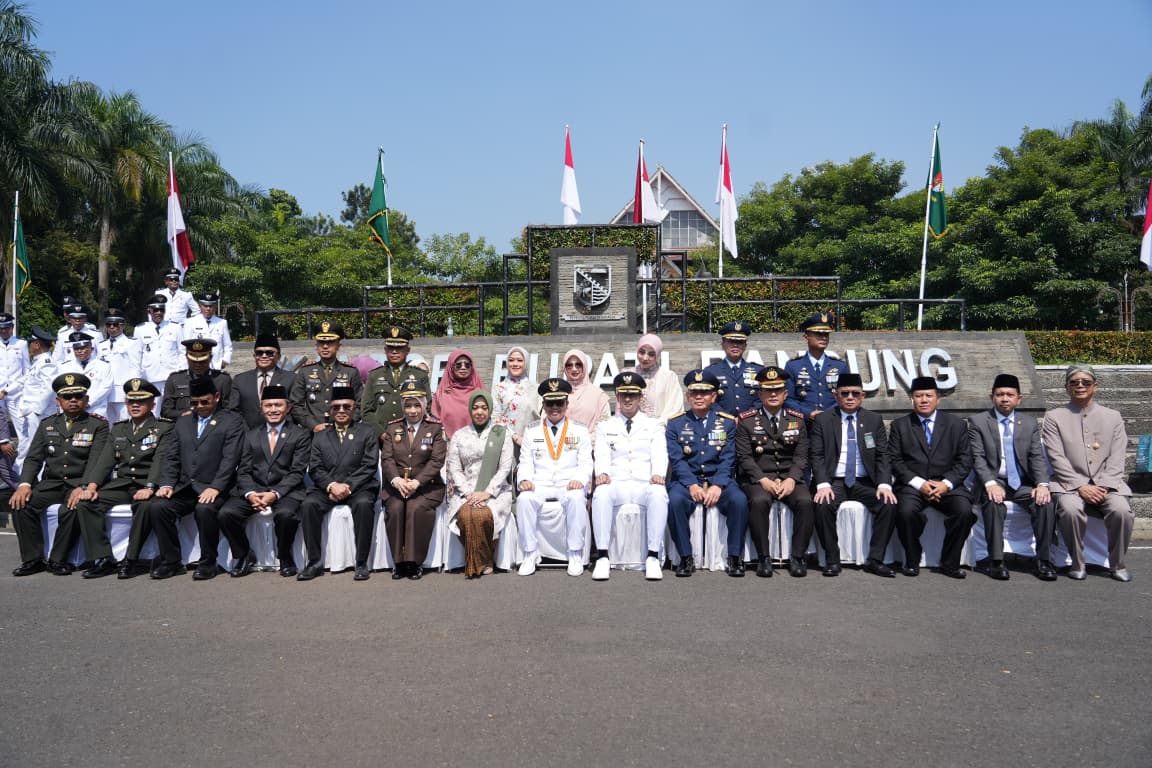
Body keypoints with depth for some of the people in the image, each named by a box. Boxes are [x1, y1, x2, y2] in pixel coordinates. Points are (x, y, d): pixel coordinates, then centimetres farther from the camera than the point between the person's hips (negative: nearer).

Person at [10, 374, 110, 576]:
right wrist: (24, 484, -9)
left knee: (70, 509, -33)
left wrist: (83, 487, -25)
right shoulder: (47, 425, 16)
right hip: (51, 483, 4)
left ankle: (58, 560, -14)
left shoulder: (98, 425, 3)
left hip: (79, 484, -4)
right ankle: (33, 559, -10)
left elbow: (96, 461, -9)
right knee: (21, 504, -21)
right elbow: (33, 459, 10)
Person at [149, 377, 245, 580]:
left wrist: (215, 488, -19)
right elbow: (171, 457, 15)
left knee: (205, 509, -33)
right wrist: (166, 484, -2)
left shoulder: (232, 422, 3)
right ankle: (170, 561, -6)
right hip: (184, 488, 5)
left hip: (212, 489, -5)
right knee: (158, 507, -20)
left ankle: (208, 563, -15)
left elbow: (230, 459, -8)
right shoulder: (183, 422, 21)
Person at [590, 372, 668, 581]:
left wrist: (658, 474, -22)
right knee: (601, 494, -34)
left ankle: (653, 557, -28)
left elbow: (659, 454, 1)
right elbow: (602, 455, 2)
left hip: (645, 485, 0)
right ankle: (603, 557, -28)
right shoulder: (605, 426, 17)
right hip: (615, 485, 1)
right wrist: (602, 473, -22)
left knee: (659, 494, -35)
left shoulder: (654, 424, 16)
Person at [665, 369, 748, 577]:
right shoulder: (675, 424, 7)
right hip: (686, 480, 0)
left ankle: (735, 557, -14)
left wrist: (717, 486, -17)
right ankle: (686, 558, -18)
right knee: (675, 500, -32)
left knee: (739, 500, -30)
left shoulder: (728, 422, 9)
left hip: (719, 480, 1)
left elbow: (728, 459, 0)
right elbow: (676, 459, -2)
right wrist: (692, 485, -18)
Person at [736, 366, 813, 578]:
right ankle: (764, 558, -20)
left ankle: (798, 556, -14)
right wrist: (763, 480, -17)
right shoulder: (746, 421, 4)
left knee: (805, 502, -28)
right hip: (757, 477, -2)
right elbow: (745, 457, -3)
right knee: (759, 501, -34)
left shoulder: (797, 420, 12)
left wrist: (791, 479, -13)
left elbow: (801, 456, 5)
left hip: (790, 476, 2)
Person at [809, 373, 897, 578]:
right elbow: (816, 455, -2)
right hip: (834, 482, -2)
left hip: (865, 483, 2)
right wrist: (823, 484, -19)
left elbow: (882, 456, 5)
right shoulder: (822, 420, 4)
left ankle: (875, 560, -12)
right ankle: (832, 560, -15)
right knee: (823, 505, -31)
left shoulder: (875, 420, 10)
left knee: (889, 504, -25)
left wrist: (884, 484, -12)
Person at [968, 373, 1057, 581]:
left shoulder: (1030, 423, 13)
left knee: (1046, 503, -26)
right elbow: (978, 458, -6)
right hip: (994, 482, -3)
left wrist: (1042, 484, -14)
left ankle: (1043, 560, -13)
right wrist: (990, 483, -23)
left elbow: (1037, 457, 5)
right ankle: (995, 561, -24)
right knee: (994, 504, -34)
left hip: (1022, 483, 3)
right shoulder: (978, 421, 3)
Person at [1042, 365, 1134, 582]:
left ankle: (1117, 564, -5)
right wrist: (1080, 487, -15)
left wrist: (1104, 487, -11)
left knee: (1122, 511, -28)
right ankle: (1077, 564, -12)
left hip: (1107, 484, 2)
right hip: (1070, 484, -2)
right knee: (1070, 510, -33)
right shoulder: (1054, 417, 6)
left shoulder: (1113, 417, 13)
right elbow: (1057, 458, -3)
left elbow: (1116, 459, 5)